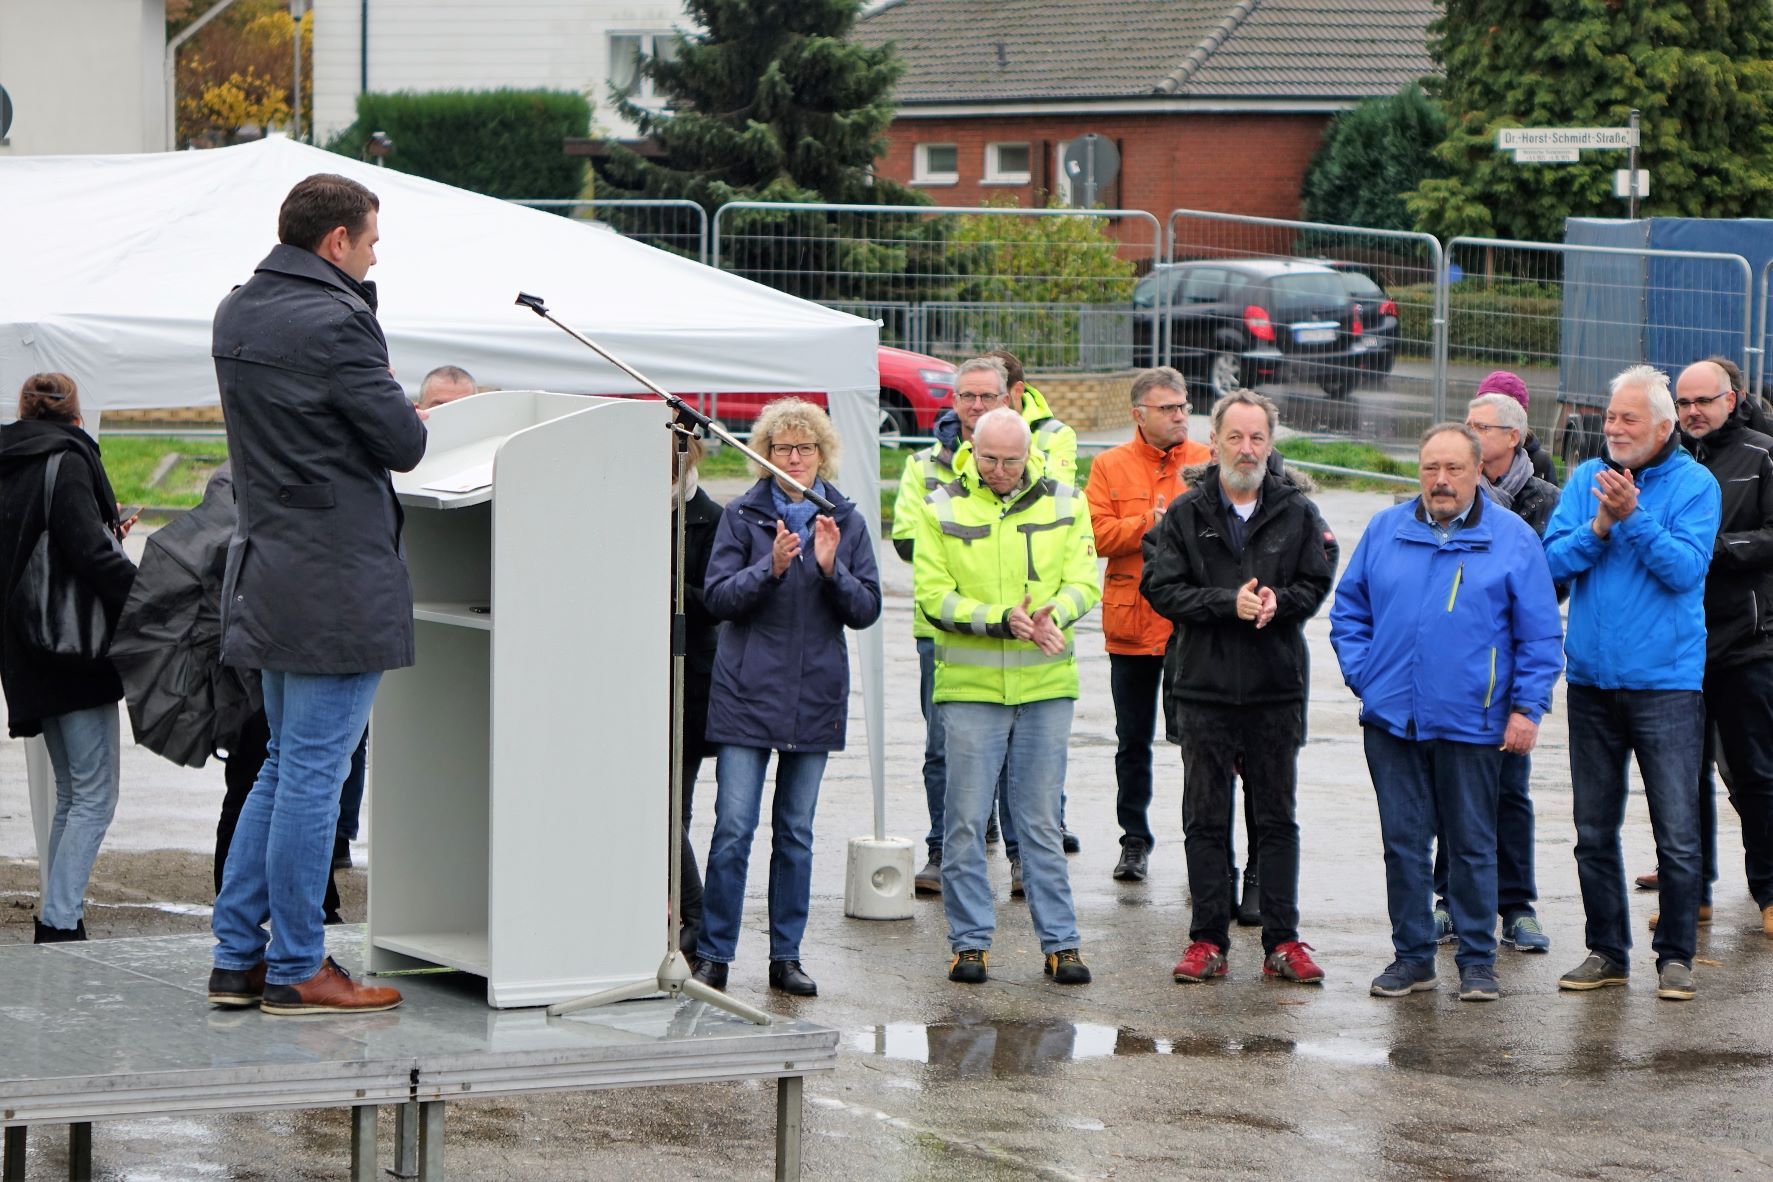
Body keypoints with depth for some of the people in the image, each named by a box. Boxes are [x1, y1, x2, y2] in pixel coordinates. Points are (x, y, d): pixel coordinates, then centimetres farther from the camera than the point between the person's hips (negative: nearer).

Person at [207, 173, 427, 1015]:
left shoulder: (235, 315, 10)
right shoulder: (334, 324, -17)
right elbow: (403, 443, -14)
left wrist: (356, 294, 7)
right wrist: (401, 403, 8)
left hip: (267, 568, 9)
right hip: (337, 582, -9)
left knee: (284, 767, 17)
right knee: (313, 773, -3)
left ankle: (236, 955, 17)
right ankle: (296, 971, 2)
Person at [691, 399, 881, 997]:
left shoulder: (845, 521, 7)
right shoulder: (743, 516, 0)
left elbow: (867, 608, 3)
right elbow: (717, 597, -6)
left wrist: (831, 569, -14)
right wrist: (772, 567, -20)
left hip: (815, 696, 3)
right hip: (748, 694, -2)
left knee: (796, 831, 9)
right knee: (734, 828, -7)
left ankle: (786, 956, 15)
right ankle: (713, 954, 1)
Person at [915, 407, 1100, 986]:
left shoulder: (1063, 504, 5)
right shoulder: (942, 509, 0)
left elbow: (1082, 583, 1)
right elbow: (934, 595, -6)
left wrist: (1050, 616, -21)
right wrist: (1003, 619, -19)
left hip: (1045, 685, 1)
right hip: (968, 684, -1)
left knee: (1041, 821, 7)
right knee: (965, 822, 1)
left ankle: (1059, 942, 11)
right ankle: (970, 940, 10)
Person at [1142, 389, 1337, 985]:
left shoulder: (1297, 513, 5)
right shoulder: (1186, 515, 2)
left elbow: (1316, 585, 3)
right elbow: (1162, 588, -5)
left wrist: (1278, 601, -17)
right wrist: (1229, 602, -16)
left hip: (1277, 690, 1)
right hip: (1203, 689, -1)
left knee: (1276, 819, 5)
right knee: (1206, 820, 4)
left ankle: (1282, 942, 9)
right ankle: (1208, 940, 10)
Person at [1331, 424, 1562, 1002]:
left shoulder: (1513, 538, 0)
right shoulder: (1385, 531, 9)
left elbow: (1540, 635, 1)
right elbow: (1348, 609, 17)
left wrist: (1527, 707, -6)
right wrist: (1362, 673, 5)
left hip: (1471, 724, -3)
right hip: (1391, 717, 3)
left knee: (1472, 846, 5)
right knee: (1403, 842, 7)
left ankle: (1477, 960, 13)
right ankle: (1412, 956, 16)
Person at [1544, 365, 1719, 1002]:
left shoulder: (1694, 485, -3)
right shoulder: (1585, 479, 8)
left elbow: (1686, 569, -15)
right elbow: (1554, 560, -1)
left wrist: (1634, 515, -22)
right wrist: (1600, 525, -16)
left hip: (1665, 681, -4)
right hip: (1592, 682, 4)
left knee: (1677, 834, -4)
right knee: (1594, 831, 10)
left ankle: (1676, 955, 7)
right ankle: (1606, 951, 20)